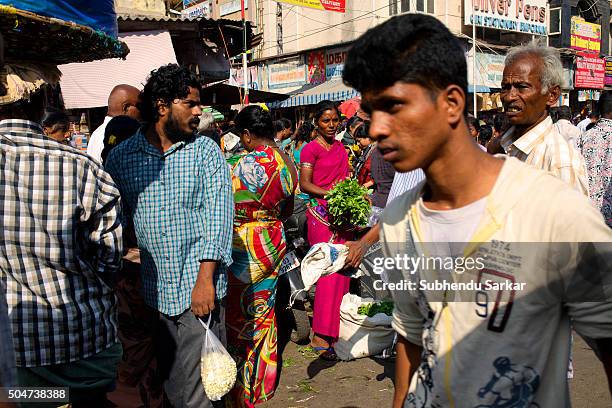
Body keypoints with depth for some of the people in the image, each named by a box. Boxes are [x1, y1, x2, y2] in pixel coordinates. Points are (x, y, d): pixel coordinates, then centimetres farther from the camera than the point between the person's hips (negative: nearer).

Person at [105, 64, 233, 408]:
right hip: (148, 292, 2)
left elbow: (219, 215, -6)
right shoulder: (121, 156, 4)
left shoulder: (206, 151, 0)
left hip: (199, 288, -2)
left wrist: (206, 278, -14)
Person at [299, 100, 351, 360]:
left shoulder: (341, 148, 18)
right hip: (321, 214, -6)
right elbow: (304, 184, -9)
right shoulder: (311, 149, -2)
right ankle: (321, 334, -3)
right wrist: (330, 194, -21)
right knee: (329, 270, -10)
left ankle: (336, 326, 14)